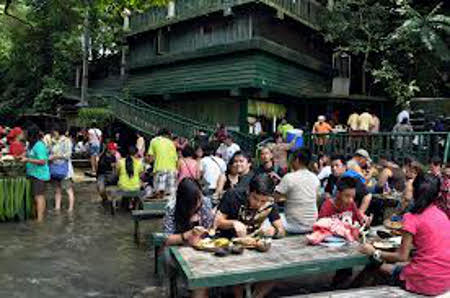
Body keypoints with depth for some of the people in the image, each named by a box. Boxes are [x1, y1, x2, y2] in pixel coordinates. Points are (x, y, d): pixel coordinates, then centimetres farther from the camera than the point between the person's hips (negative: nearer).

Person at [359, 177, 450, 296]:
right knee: (396, 266, 25)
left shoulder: (413, 218, -13)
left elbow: (402, 256, -11)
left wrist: (374, 252, -2)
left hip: (427, 282, -6)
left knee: (383, 267, 16)